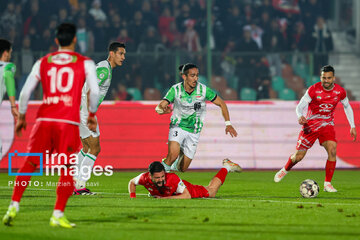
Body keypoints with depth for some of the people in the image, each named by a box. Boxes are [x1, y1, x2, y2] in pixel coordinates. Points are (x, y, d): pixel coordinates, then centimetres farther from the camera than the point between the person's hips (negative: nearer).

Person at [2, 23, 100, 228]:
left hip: (44, 119, 2)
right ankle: (58, 215, -3)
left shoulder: (43, 62, 12)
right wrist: (92, 115, 14)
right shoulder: (85, 63, 6)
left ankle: (14, 205, 0)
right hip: (69, 122, -2)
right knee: (67, 170, 4)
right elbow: (95, 92, -2)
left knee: (29, 164, 10)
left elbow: (25, 91, 8)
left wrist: (21, 118, 20)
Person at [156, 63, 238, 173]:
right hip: (178, 127, -2)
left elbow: (221, 104, 1)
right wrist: (162, 109, -43)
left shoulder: (204, 90, -12)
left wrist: (228, 124, -5)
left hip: (194, 132, 2)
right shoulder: (175, 90, -13)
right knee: (173, 155, -31)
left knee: (182, 168, 3)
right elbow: (159, 107, -18)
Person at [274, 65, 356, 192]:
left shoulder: (340, 91, -6)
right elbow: (300, 106, -16)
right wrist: (300, 117, -39)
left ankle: (327, 184, -13)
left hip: (327, 124, 2)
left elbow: (347, 107, 13)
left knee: (332, 150, -23)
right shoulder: (313, 89, -16)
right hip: (310, 124, -2)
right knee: (298, 156, 1)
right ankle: (285, 170, 36)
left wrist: (352, 126, 10)